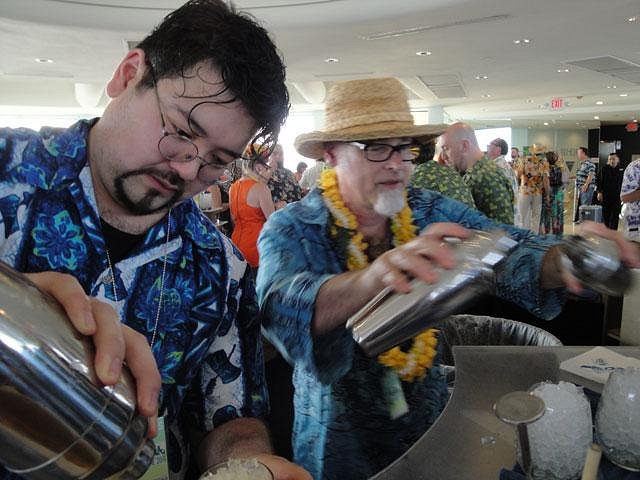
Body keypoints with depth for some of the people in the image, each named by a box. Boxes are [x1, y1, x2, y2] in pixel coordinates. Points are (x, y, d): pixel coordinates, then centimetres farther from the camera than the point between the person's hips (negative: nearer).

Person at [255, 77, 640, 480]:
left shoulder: (435, 213, -8)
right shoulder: (291, 231, -18)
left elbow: (508, 250, -22)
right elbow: (284, 310, -38)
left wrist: (562, 258, -45)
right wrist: (373, 277, -57)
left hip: (430, 421, 3)